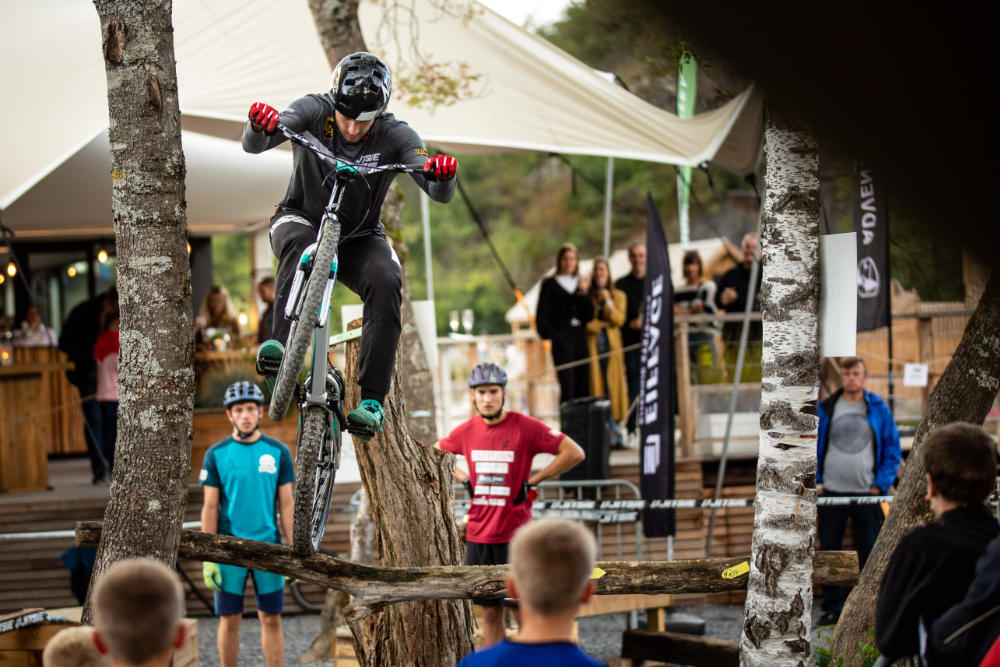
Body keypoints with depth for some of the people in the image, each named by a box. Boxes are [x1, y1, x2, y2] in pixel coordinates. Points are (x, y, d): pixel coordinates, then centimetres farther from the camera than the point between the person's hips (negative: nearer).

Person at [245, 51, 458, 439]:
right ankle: (279, 346, -44)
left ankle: (373, 400, -27)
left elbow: (440, 194, -27)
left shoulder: (394, 135, -18)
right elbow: (253, 145, -32)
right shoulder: (314, 112, -19)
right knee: (300, 245, -37)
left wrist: (443, 175, -51)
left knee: (386, 283, -28)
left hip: (358, 239, 1)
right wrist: (260, 126, -56)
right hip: (302, 219, -1)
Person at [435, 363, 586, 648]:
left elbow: (574, 453, -10)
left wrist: (532, 481, -9)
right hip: (478, 536, 4)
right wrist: (464, 479, 8)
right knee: (490, 612, 10)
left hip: (515, 535, -4)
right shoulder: (467, 431, 5)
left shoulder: (525, 426, -9)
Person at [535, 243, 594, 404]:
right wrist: (552, 336, -10)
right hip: (562, 339, -4)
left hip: (580, 338, 4)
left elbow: (589, 315, 7)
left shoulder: (581, 284, 15)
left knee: (583, 387, 0)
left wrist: (583, 294, -6)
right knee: (567, 387, -12)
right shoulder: (550, 284, 4)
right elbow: (541, 317, 1)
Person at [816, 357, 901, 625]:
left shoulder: (878, 409, 4)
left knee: (870, 554, 2)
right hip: (831, 492, 1)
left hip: (867, 493, -1)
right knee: (828, 553, 5)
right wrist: (816, 482, 0)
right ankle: (832, 607, 15)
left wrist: (880, 485, -3)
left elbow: (892, 450, 6)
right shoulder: (825, 409, 5)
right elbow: (812, 448, 10)